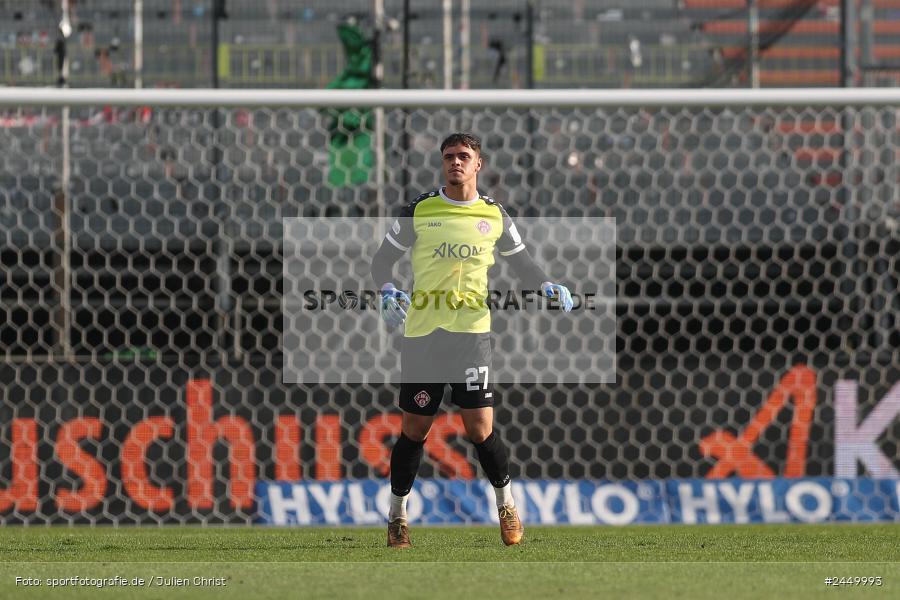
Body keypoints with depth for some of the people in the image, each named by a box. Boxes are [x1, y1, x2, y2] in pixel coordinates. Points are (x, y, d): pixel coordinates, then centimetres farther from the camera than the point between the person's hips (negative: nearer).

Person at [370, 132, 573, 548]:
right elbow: (383, 259, 9)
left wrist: (547, 288, -1)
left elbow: (521, 262, 19)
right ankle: (397, 515, 20)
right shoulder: (419, 211, 4)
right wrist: (387, 292, -12)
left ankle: (506, 506, 15)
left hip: (471, 330, 0)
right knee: (414, 430, 4)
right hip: (421, 332, 0)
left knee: (480, 430, -7)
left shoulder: (494, 215, 8)